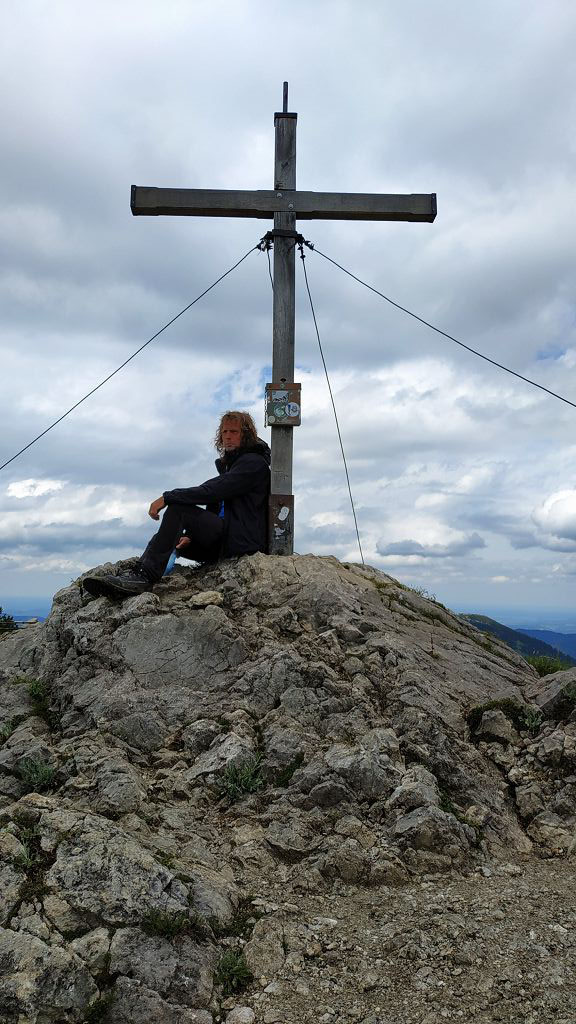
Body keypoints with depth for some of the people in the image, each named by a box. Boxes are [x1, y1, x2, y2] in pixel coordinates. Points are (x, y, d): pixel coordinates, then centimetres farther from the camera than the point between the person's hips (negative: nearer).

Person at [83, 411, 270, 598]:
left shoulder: (253, 462, -5)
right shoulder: (229, 464, 26)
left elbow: (211, 491, -18)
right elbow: (213, 509, 19)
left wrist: (167, 497, -18)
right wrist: (191, 536, 4)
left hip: (241, 540, -10)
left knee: (177, 508, -22)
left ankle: (144, 576, -30)